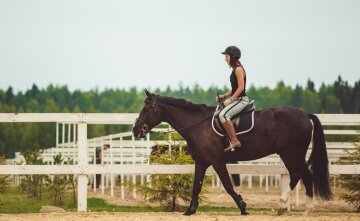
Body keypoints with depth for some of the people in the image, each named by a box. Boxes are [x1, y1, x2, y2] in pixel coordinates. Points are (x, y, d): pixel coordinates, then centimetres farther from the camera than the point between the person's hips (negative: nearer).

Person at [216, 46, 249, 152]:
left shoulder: (238, 69, -13)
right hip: (237, 99, 11)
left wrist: (230, 99, -18)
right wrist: (224, 96, 12)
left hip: (241, 99, -11)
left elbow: (241, 87, -19)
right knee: (221, 114, 17)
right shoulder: (235, 69, 17)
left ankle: (234, 141, -29)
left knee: (223, 115, -28)